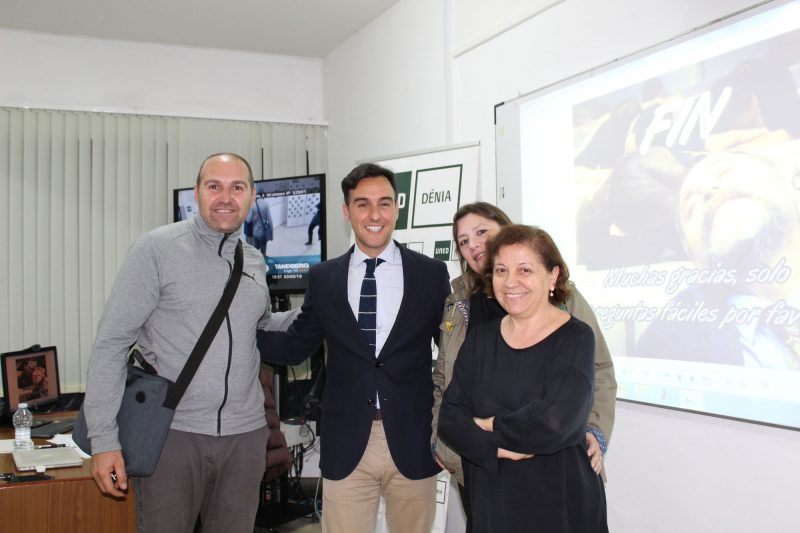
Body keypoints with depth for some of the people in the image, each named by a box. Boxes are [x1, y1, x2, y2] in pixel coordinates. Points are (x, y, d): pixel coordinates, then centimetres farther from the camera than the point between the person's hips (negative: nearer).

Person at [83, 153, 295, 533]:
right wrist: (104, 438, -12)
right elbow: (111, 342, -8)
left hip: (245, 433, 5)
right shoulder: (157, 249, -7)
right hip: (173, 431, -4)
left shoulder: (255, 262, 8)